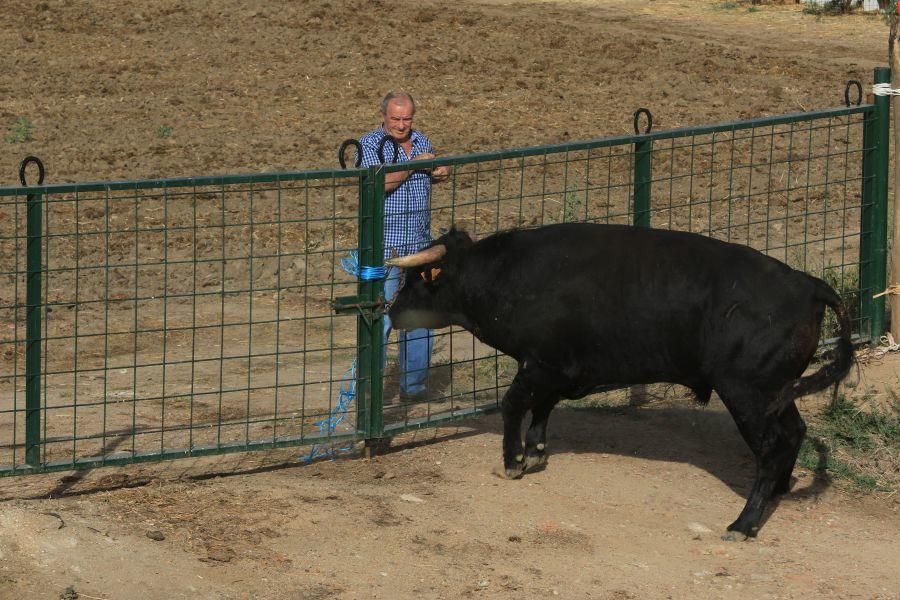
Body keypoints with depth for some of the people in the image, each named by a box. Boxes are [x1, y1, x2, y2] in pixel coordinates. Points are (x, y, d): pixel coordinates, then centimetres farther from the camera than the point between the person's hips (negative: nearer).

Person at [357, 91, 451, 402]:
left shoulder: (420, 140, 13)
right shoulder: (370, 145, -6)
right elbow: (380, 183, -21)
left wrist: (441, 173, 6)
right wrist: (414, 164, -17)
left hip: (419, 246, 6)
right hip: (385, 247, -6)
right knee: (381, 317, -8)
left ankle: (414, 385, 21)